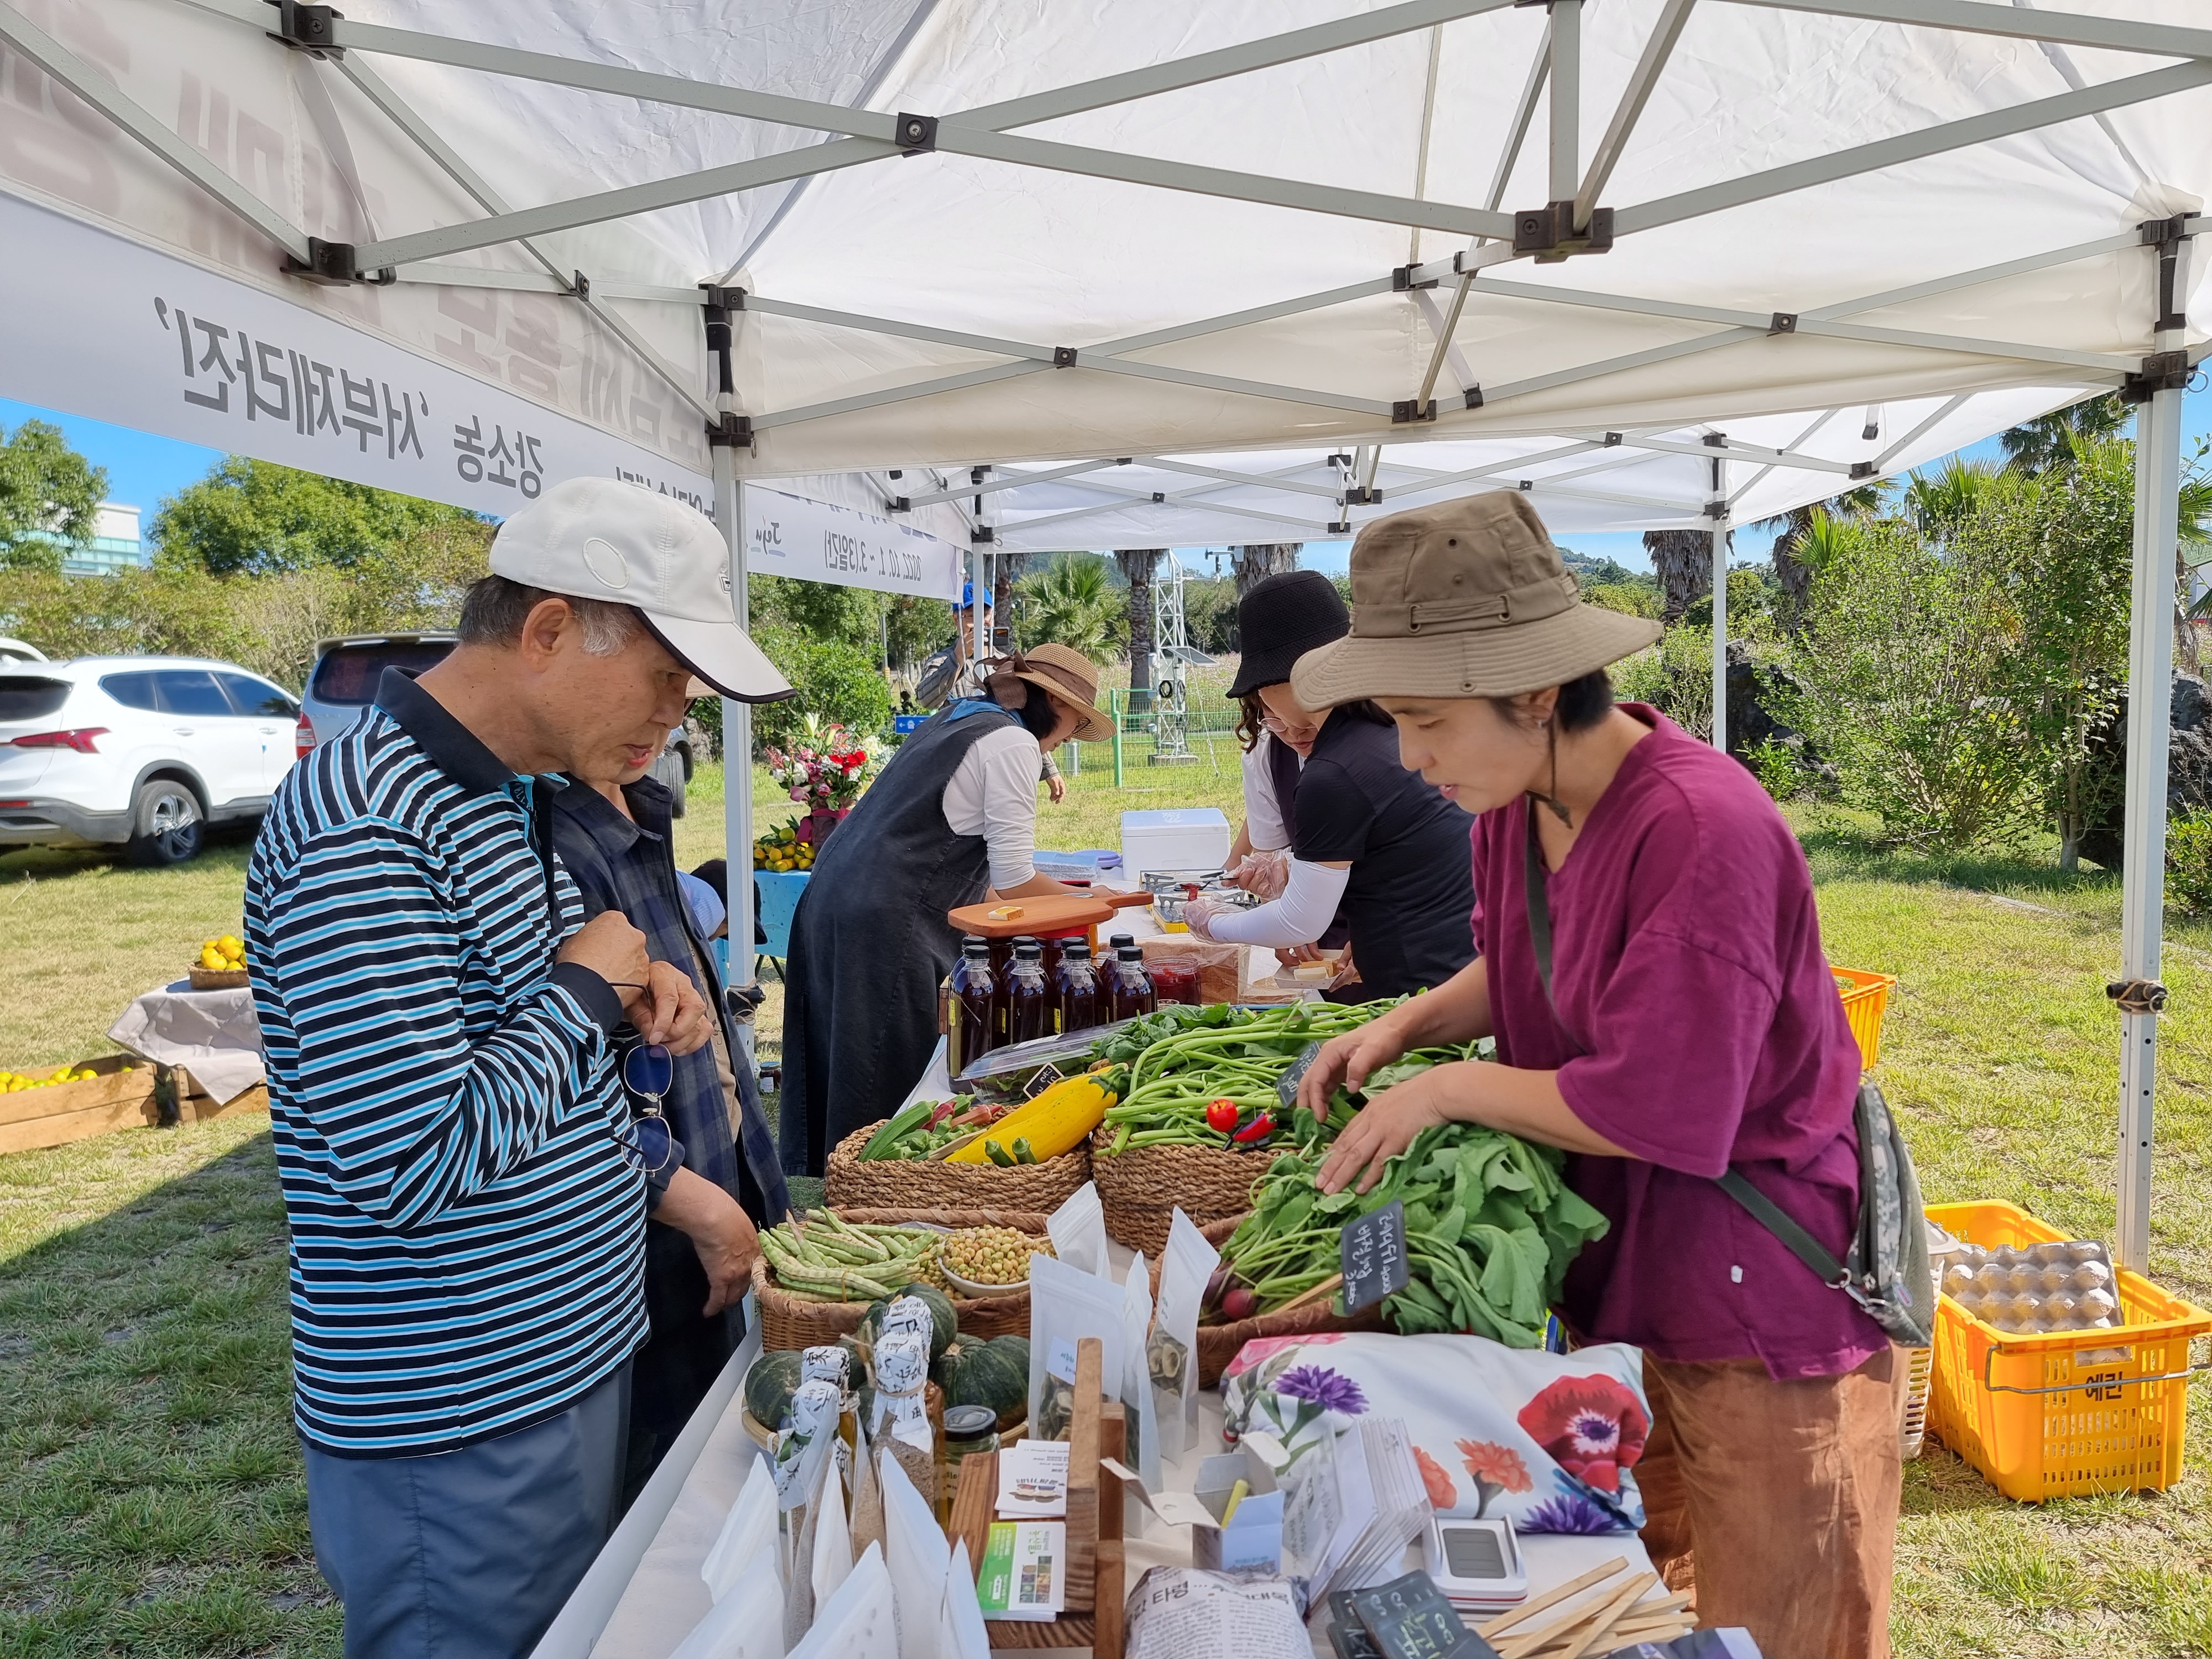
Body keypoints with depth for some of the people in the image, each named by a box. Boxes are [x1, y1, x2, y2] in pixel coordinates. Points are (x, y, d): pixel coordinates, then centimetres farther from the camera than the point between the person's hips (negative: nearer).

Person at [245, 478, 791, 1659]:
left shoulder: (509, 796, 6)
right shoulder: (362, 830, -25)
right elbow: (415, 1167, -29)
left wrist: (629, 1016, 0)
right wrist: (583, 992, -18)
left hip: (568, 1368, 9)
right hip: (455, 1438, -9)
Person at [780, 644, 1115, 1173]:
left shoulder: (955, 718, 20)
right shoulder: (1013, 742, -7)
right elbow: (1014, 881, -11)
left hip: (833, 900, 10)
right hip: (883, 923, -10)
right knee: (892, 1090, -1)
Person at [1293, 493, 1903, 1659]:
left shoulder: (1702, 830, -29)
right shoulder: (1514, 802, -4)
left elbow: (1658, 1110, -28)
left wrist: (1449, 1089, -17)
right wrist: (1414, 1020, -3)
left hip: (1760, 1307, -7)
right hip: (1617, 1278, 8)